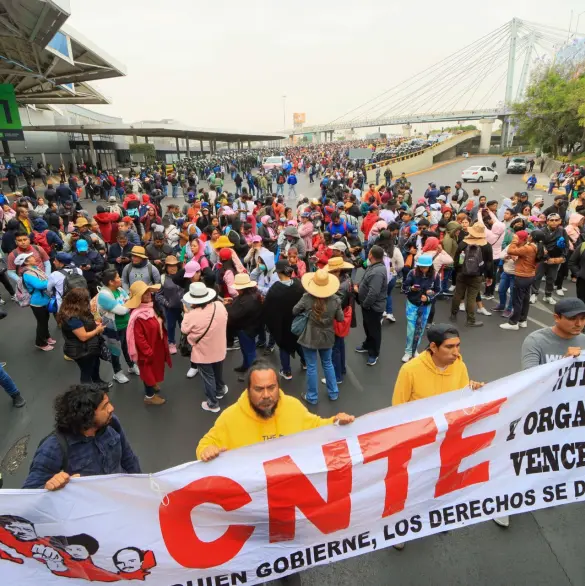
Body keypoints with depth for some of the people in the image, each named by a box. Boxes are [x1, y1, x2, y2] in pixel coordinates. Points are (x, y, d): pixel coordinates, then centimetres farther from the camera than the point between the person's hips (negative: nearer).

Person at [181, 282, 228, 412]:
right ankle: (220, 391, 53)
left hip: (203, 353, -4)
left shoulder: (193, 315, -31)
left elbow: (184, 330, -10)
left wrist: (186, 313, 2)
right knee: (218, 373, 29)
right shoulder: (220, 306, -17)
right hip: (219, 349, 5)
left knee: (208, 378, 15)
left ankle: (213, 404, 30)